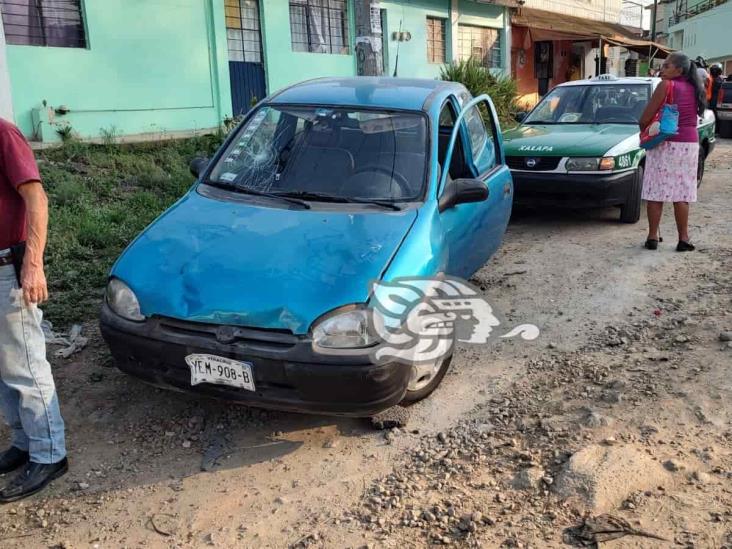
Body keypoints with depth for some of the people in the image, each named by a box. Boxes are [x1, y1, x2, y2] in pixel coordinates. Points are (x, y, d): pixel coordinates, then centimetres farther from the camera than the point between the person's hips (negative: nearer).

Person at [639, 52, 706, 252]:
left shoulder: (666, 85, -9)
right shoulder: (694, 88, 11)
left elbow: (645, 117, -11)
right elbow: (692, 116, 12)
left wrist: (644, 130, 8)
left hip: (665, 145, -5)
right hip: (690, 144, 6)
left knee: (656, 192, 1)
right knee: (682, 194, 8)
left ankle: (653, 237, 2)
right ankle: (683, 239, 8)